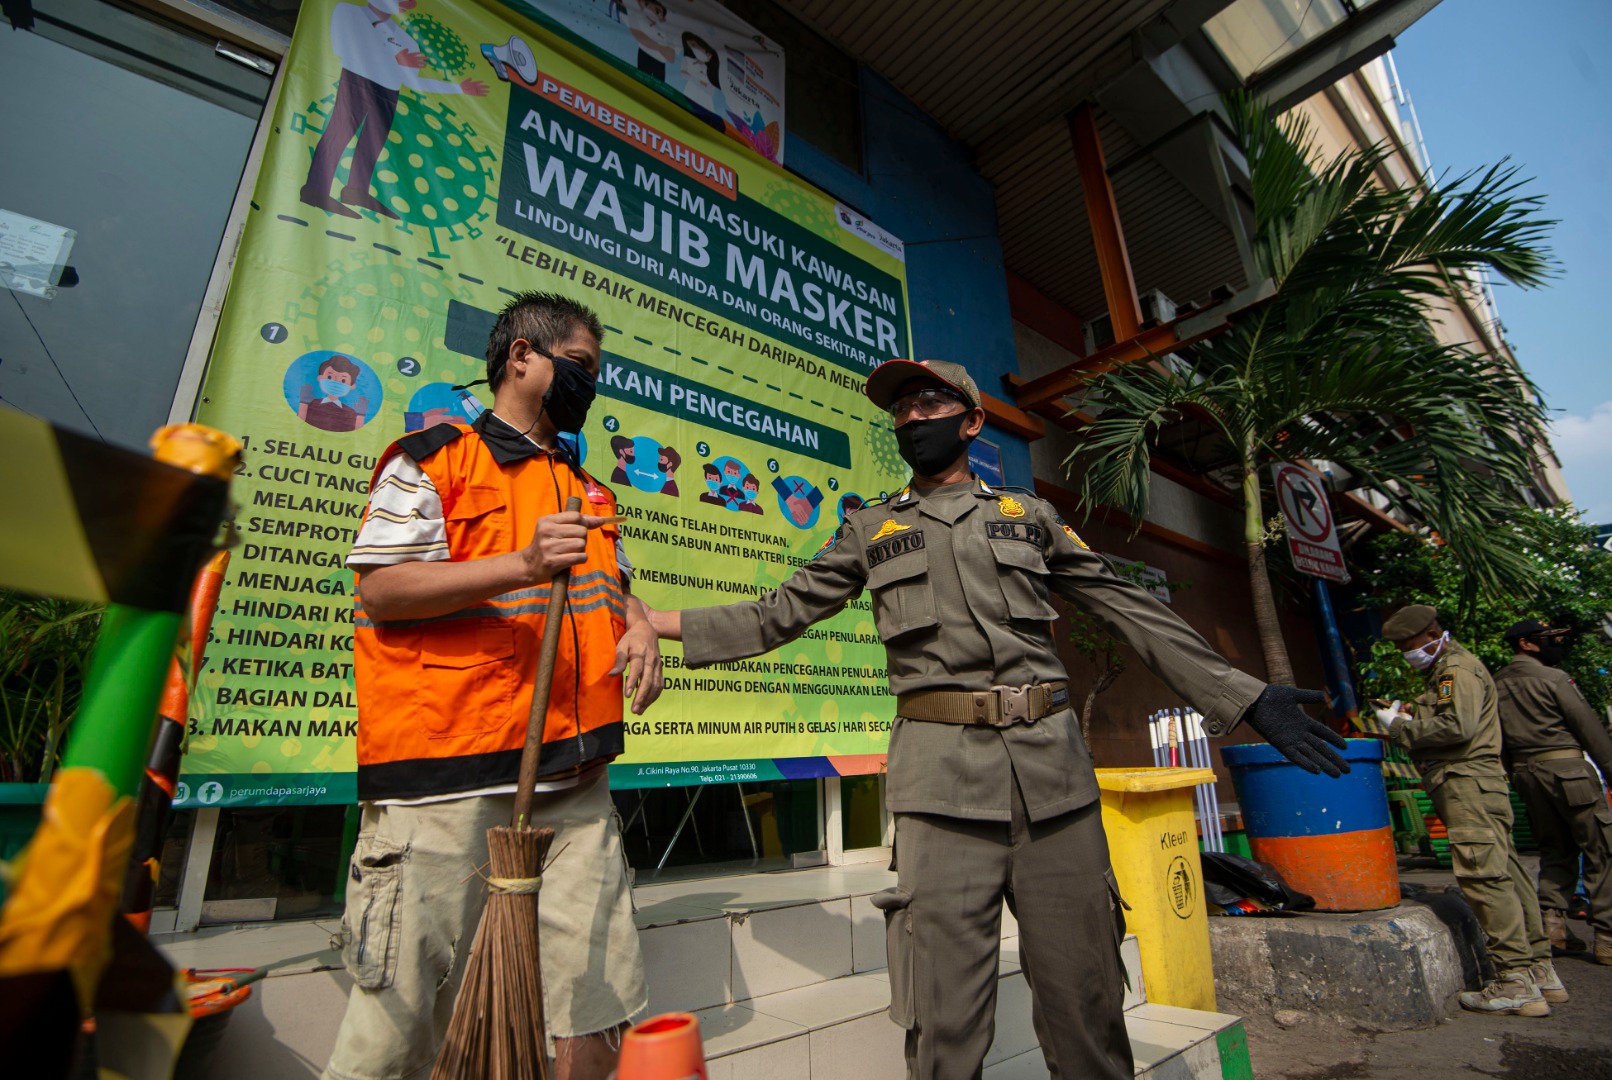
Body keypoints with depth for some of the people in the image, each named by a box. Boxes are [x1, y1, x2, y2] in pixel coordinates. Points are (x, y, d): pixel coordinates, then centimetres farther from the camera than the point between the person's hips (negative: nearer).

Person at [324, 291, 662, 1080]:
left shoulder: (587, 489, 21)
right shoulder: (434, 458, 1)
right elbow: (380, 588, -8)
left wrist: (636, 625, 3)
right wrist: (522, 565, -20)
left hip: (574, 776, 6)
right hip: (448, 776, -6)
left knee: (597, 991, 10)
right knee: (407, 997, 4)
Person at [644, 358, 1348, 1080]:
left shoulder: (1028, 515, 15)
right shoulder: (871, 530, 13)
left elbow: (1133, 610, 14)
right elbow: (780, 613, 11)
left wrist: (1244, 697, 9)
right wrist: (657, 621, 3)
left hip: (1053, 768, 2)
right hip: (943, 776, -1)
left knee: (1085, 1002, 10)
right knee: (946, 1020, 2)